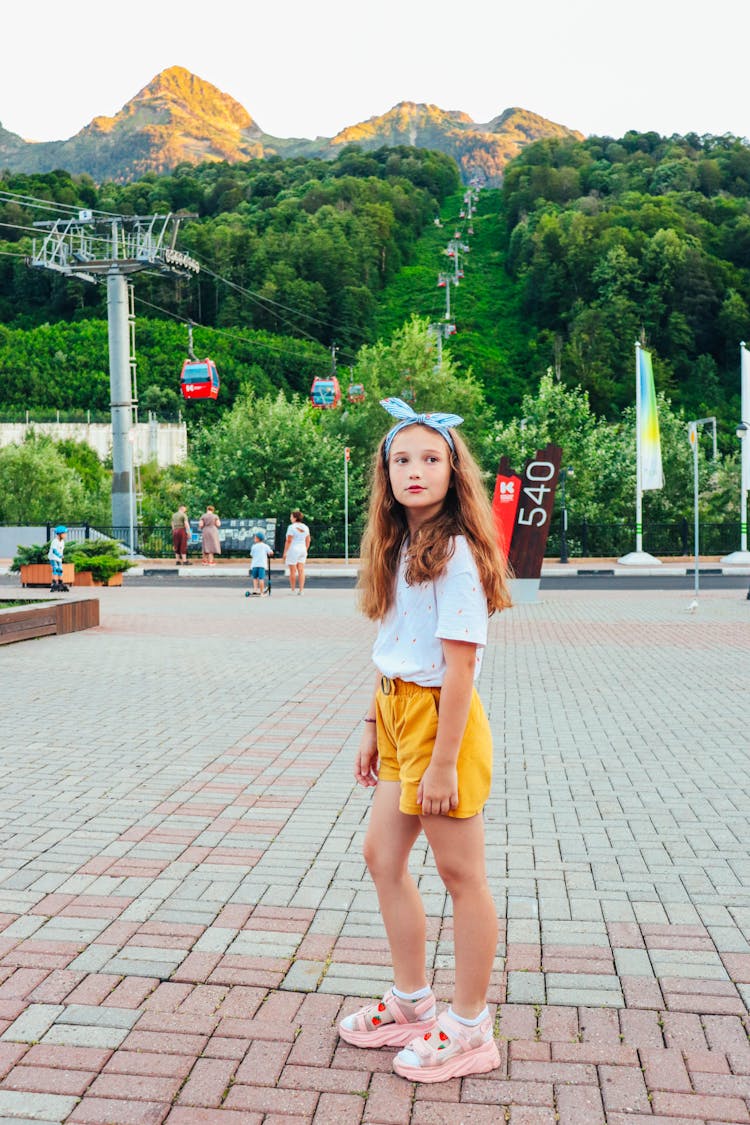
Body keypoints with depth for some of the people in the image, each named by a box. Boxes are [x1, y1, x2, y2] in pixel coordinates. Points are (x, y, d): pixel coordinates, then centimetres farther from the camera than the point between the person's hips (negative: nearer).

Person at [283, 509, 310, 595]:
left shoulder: (292, 527, -13)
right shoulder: (305, 527, 7)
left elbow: (288, 541, -16)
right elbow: (308, 540, 10)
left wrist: (285, 552, -11)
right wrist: (306, 551, 19)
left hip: (292, 550, -6)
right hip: (302, 550, 6)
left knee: (293, 571, 1)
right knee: (301, 571, 4)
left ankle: (292, 590, 7)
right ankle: (301, 590, 0)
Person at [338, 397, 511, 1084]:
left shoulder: (454, 552, -17)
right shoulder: (400, 546, 10)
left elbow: (460, 667, -20)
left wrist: (443, 763, -20)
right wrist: (374, 726, 14)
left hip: (441, 720, -9)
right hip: (398, 715, 9)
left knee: (461, 875, 5)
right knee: (382, 856, 16)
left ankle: (470, 1032, 22)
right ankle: (412, 1004, 34)